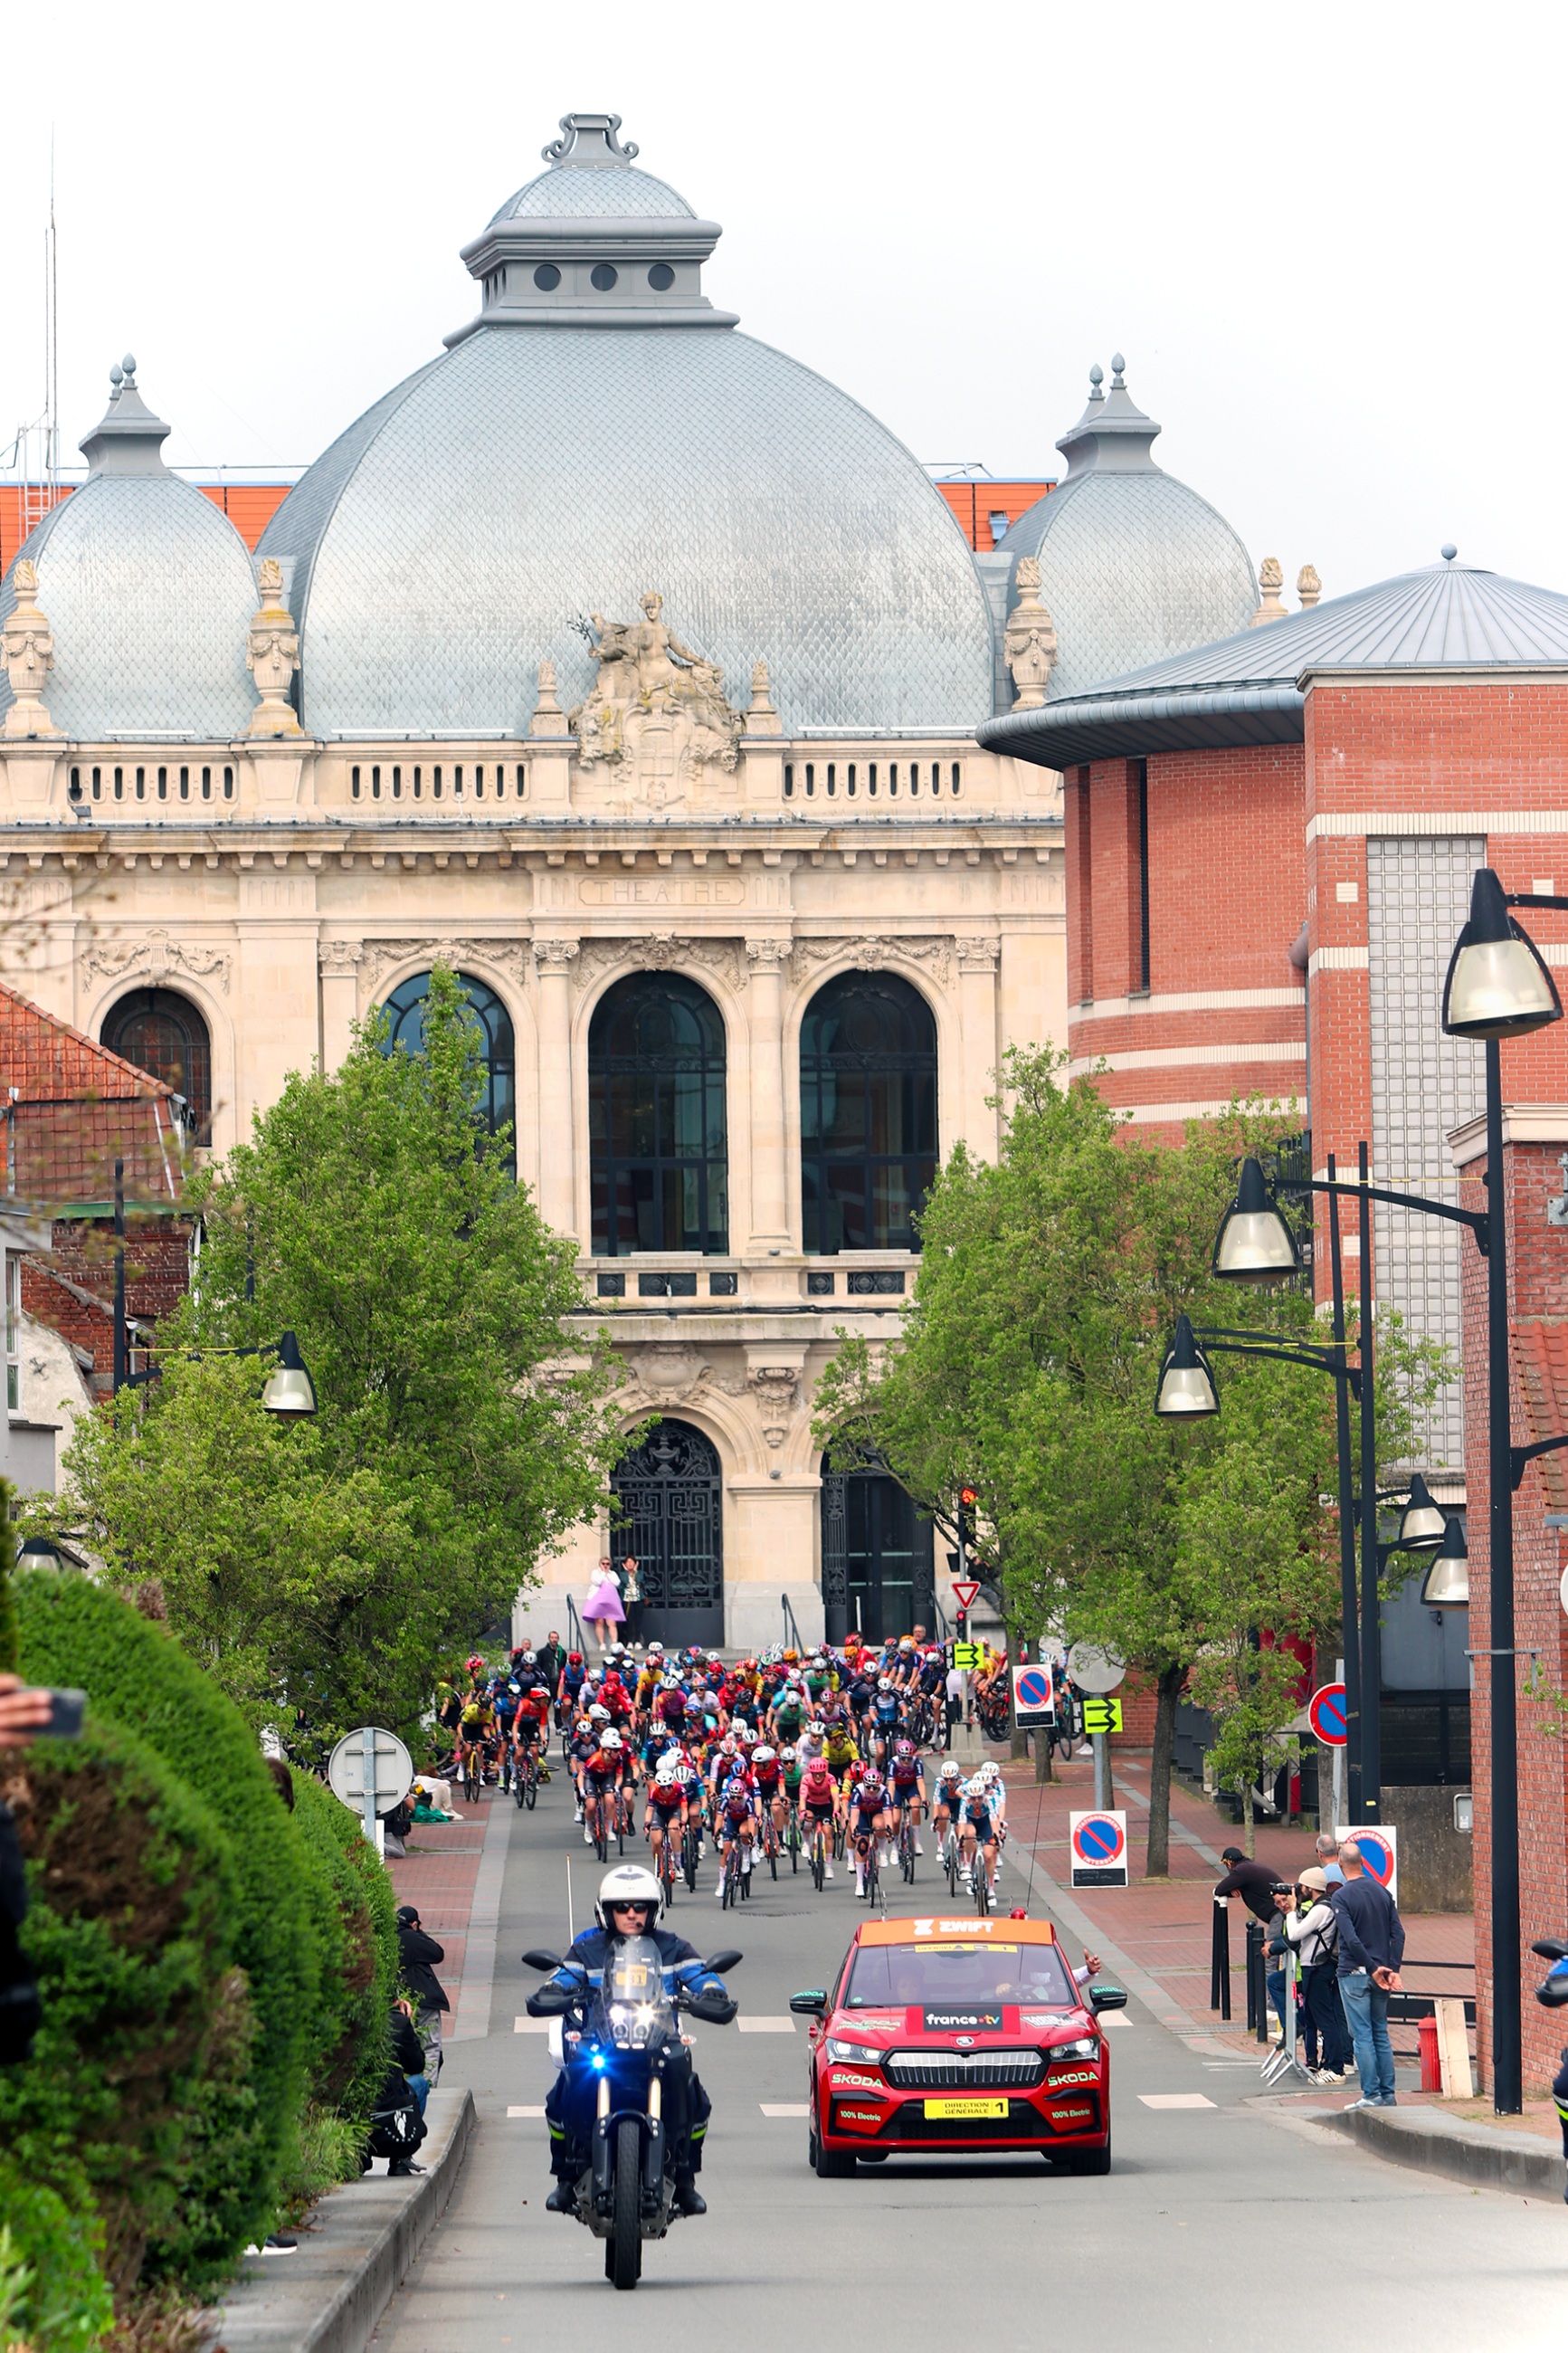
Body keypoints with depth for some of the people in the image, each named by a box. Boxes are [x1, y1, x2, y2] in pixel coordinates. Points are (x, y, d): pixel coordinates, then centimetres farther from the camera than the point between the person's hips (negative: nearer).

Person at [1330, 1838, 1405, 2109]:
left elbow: (1351, 1940, -19)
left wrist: (1373, 1969, -13)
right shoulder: (1382, 1892, 7)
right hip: (1379, 1971, 5)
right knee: (1381, 2034, 12)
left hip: (1354, 1974, -5)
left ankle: (1372, 2095, -4)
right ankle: (1388, 2095, 11)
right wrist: (1392, 1970, -2)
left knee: (1362, 2036, -2)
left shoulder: (1341, 1897, -11)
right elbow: (1398, 1933, 2)